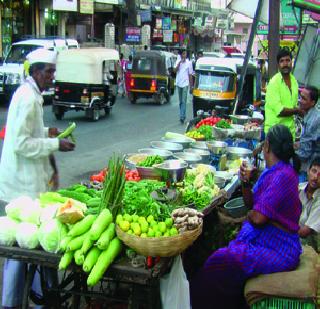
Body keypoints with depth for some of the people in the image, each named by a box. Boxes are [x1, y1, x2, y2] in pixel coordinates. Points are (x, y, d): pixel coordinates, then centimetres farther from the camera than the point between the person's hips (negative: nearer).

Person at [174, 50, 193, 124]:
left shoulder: (189, 63, -1)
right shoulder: (178, 61, 7)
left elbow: (190, 75, 2)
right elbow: (175, 70, -7)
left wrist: (191, 87, 1)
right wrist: (179, 63, -19)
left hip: (185, 84, -4)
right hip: (178, 83, 4)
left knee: (184, 101, -12)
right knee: (180, 101, 11)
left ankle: (182, 117, -18)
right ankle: (182, 116, 21)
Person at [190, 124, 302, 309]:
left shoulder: (283, 176, -24)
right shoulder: (273, 171, 7)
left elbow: (258, 218, -26)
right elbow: (251, 204, 12)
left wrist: (250, 215, -3)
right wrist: (246, 183, -5)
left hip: (278, 252, -9)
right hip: (263, 239, 9)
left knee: (221, 262, -11)